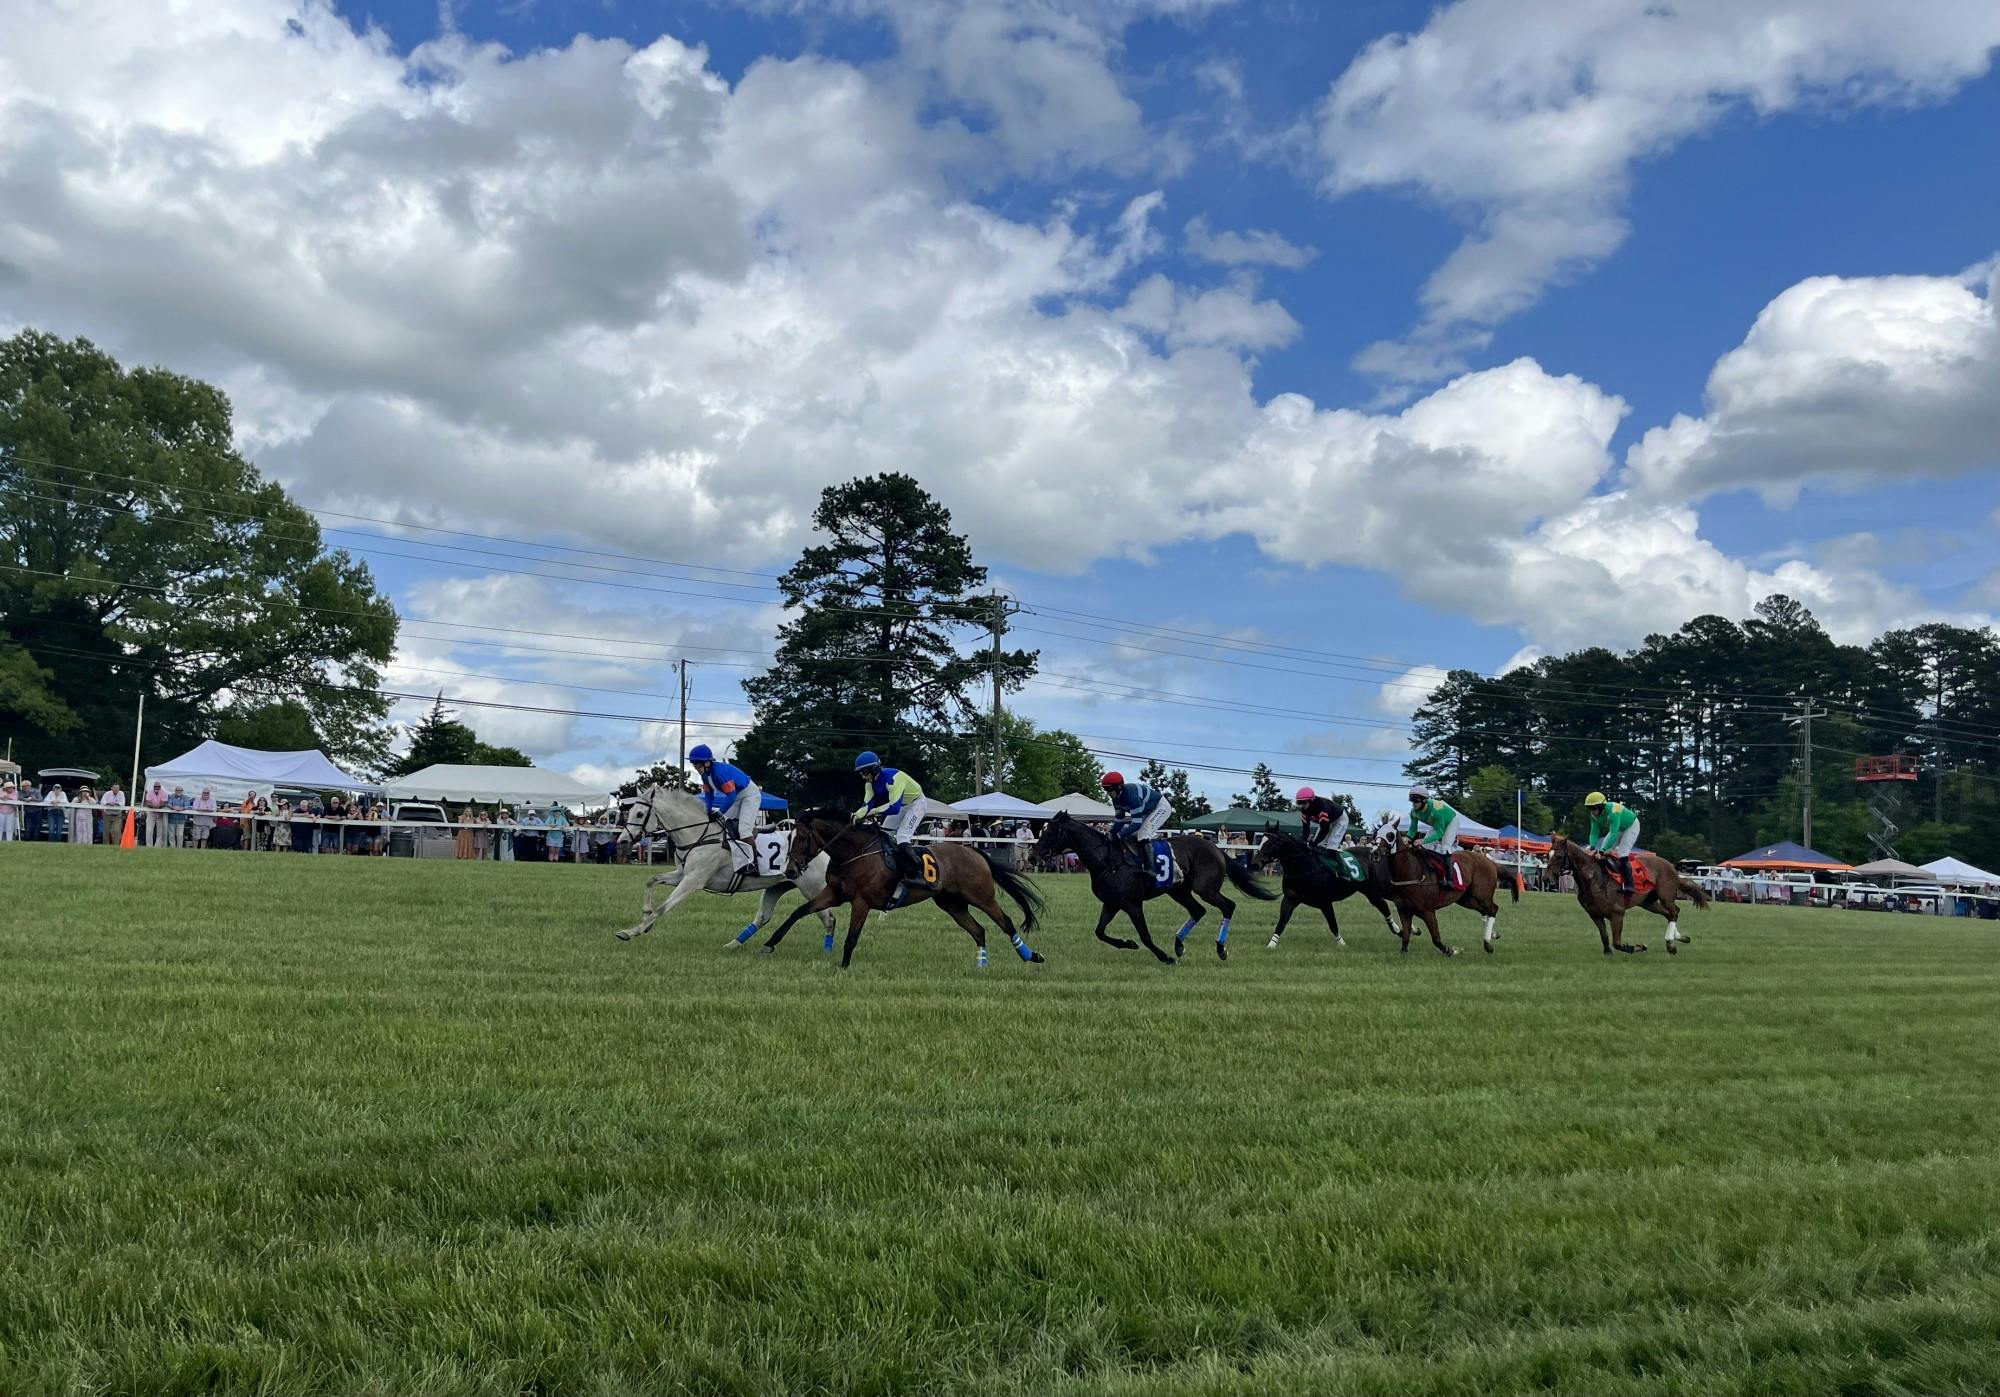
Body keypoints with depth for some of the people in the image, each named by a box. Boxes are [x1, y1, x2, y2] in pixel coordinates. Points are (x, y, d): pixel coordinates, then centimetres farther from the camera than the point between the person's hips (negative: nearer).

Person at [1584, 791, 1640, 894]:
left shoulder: (1613, 811, -41)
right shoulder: (1594, 815, -17)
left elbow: (1613, 834, -45)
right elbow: (1594, 832, -16)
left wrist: (1602, 851, -49)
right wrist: (1593, 848, -34)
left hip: (1631, 826, -8)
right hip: (1618, 828, 8)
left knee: (1622, 853, -21)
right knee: (1605, 851, -1)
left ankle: (1629, 884, -20)